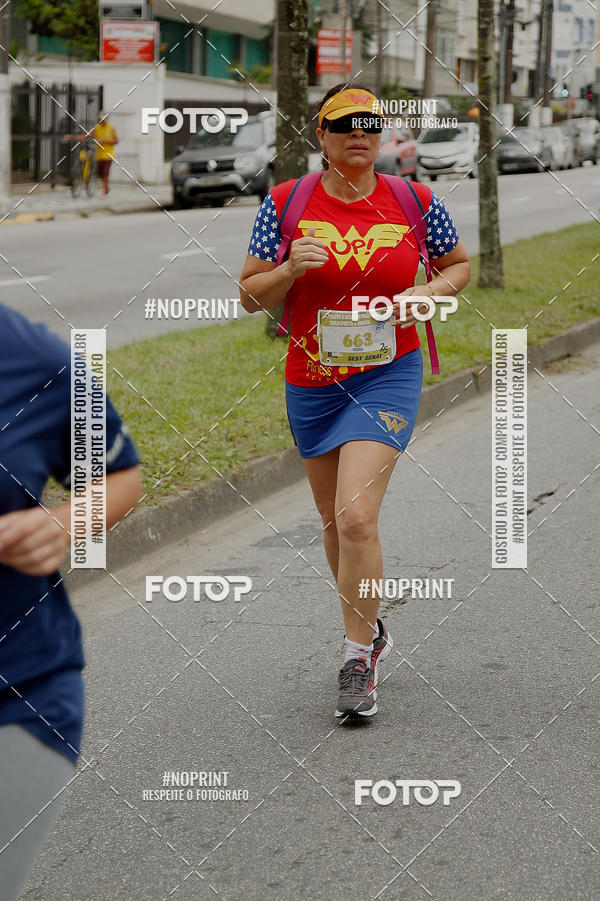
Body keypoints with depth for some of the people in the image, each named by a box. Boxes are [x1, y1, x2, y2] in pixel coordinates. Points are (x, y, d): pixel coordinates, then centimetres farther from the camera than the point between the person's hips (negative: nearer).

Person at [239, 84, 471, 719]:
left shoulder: (416, 202, -3)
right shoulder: (286, 203, -3)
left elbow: (460, 264, 14)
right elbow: (250, 297, 0)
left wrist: (429, 292, -6)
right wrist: (291, 268, -19)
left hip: (387, 378, -3)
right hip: (310, 382, 3)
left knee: (355, 518, -17)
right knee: (334, 520, 15)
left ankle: (358, 660, -4)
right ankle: (369, 628, 38)